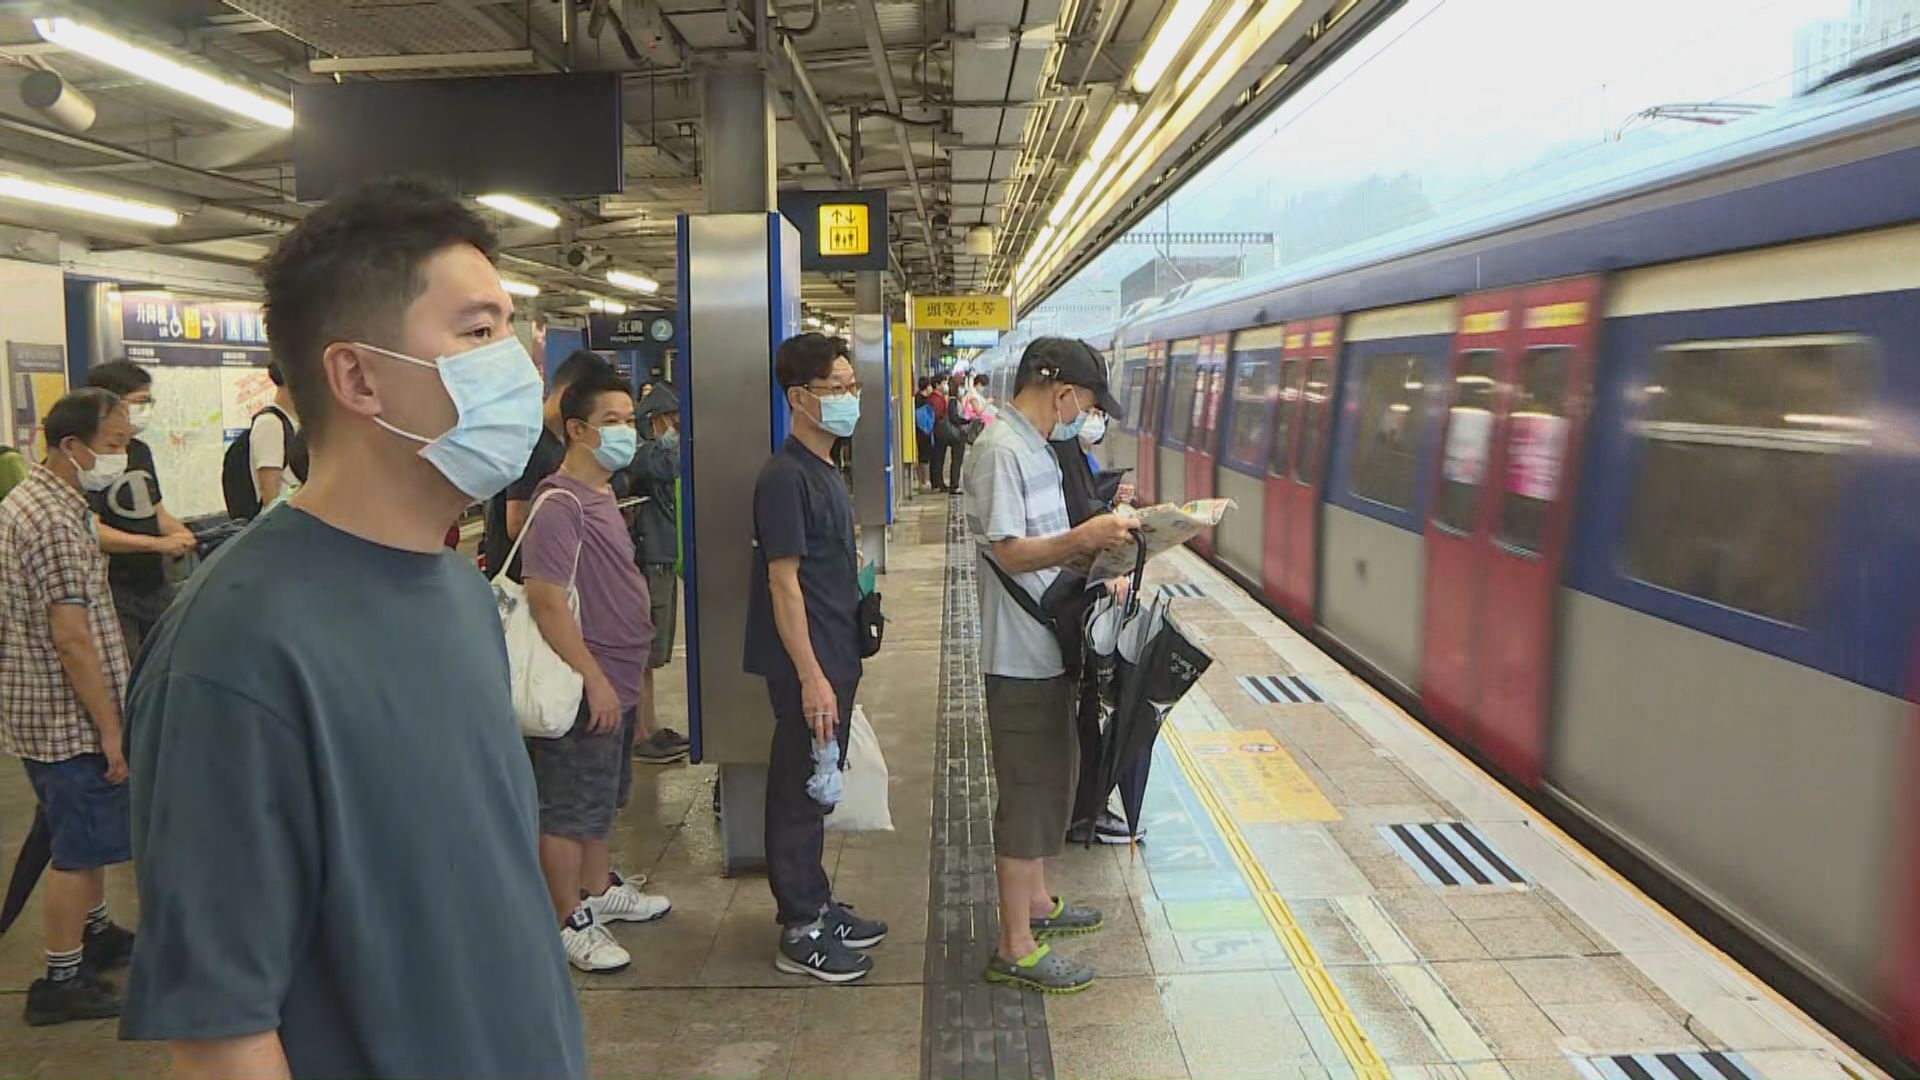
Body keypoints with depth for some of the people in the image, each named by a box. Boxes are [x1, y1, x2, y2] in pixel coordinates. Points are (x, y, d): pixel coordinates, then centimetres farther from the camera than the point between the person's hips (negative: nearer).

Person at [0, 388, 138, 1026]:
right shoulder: (56, 523, -23)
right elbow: (73, 640, -24)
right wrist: (111, 730, -20)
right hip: (69, 716, -10)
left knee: (84, 835, 23)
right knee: (81, 846, 2)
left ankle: (94, 933, 40)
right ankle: (62, 981, 14)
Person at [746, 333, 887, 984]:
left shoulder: (822, 471, 13)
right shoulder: (785, 476, -17)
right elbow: (783, 580, -20)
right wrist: (811, 677, -22)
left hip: (834, 658, 9)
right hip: (807, 667, -9)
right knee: (800, 794, 1)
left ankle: (817, 906, 30)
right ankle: (800, 934, 12)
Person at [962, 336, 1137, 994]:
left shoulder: (1032, 447, 14)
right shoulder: (1002, 449, -18)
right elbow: (1008, 552, -23)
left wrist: (1094, 538, 8)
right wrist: (1084, 538, -26)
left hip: (1047, 649, 11)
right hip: (1020, 658, -10)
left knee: (1050, 782, 22)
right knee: (1029, 793, -2)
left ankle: (1033, 902, 39)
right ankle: (1016, 949, 9)